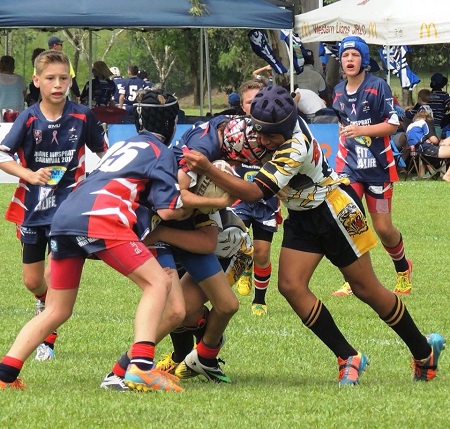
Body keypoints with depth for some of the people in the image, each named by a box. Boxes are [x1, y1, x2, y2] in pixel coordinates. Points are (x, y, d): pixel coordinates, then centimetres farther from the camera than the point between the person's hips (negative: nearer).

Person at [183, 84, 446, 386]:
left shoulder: (294, 150, -34)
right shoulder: (280, 121, -13)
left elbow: (256, 192, -38)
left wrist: (209, 169, -47)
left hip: (336, 211, -8)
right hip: (302, 218, 8)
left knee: (366, 289, 2)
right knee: (291, 285, -9)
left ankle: (424, 351, 22)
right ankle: (348, 358, -2)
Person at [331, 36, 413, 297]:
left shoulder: (378, 87, -11)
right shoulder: (339, 92, 6)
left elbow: (393, 124, -14)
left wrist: (362, 130, -25)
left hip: (378, 166, -3)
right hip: (350, 166, 4)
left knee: (383, 228, 3)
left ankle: (403, 268, 32)